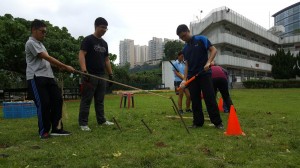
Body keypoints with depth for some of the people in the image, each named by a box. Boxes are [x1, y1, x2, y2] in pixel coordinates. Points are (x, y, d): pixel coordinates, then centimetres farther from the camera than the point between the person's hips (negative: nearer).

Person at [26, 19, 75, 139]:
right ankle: (44, 131, 6)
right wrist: (65, 66, -18)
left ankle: (56, 128, 7)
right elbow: (47, 58, -17)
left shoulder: (40, 44, 22)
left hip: (48, 76, 9)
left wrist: (59, 66, -1)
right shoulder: (31, 43, -8)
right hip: (36, 78, -9)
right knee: (43, 104, -8)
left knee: (57, 99, 1)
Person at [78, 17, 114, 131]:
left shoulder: (104, 43, 17)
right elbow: (81, 55, -15)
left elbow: (106, 60, 20)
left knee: (100, 100, 13)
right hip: (90, 75, -7)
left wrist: (110, 74, 15)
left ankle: (101, 120, 22)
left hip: (101, 76, 8)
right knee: (86, 100, -3)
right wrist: (84, 71, -28)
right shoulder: (88, 40, -5)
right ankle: (83, 123, 5)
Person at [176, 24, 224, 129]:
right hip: (192, 76, 5)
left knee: (210, 98, -5)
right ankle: (198, 122, 15)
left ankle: (218, 122, 5)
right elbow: (187, 65, 11)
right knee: (195, 101, 6)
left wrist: (208, 62, -20)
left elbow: (213, 50, -5)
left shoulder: (201, 39, -1)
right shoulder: (185, 49, 13)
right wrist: (184, 79, 1)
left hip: (204, 74, -5)